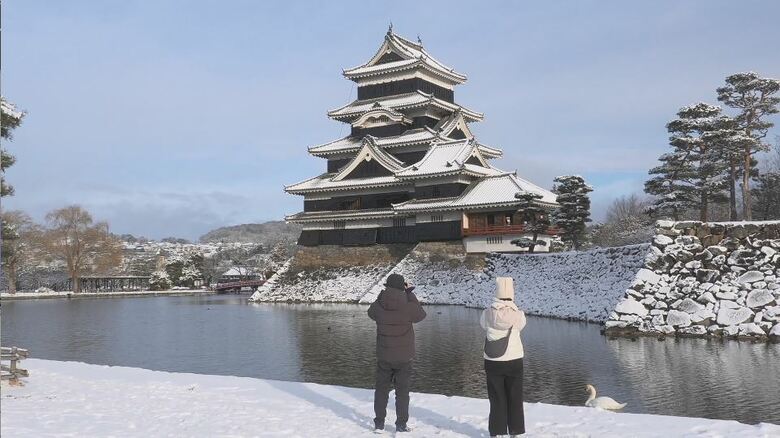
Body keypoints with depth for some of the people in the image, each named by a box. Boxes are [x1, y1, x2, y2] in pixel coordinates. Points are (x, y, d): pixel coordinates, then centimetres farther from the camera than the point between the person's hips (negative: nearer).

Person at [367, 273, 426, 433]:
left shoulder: (379, 305, -12)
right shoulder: (408, 306, -19)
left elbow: (371, 312, 12)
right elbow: (421, 315, 2)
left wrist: (382, 296, 8)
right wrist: (410, 294, 4)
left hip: (383, 356, 2)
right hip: (404, 357, -2)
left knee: (381, 389, 15)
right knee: (402, 391, 9)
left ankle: (379, 423, 21)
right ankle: (401, 425, 12)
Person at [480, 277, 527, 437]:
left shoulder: (488, 313, -10)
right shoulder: (517, 314, -14)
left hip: (493, 362, 1)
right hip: (514, 361, -1)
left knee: (497, 399, 12)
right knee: (515, 399, 14)